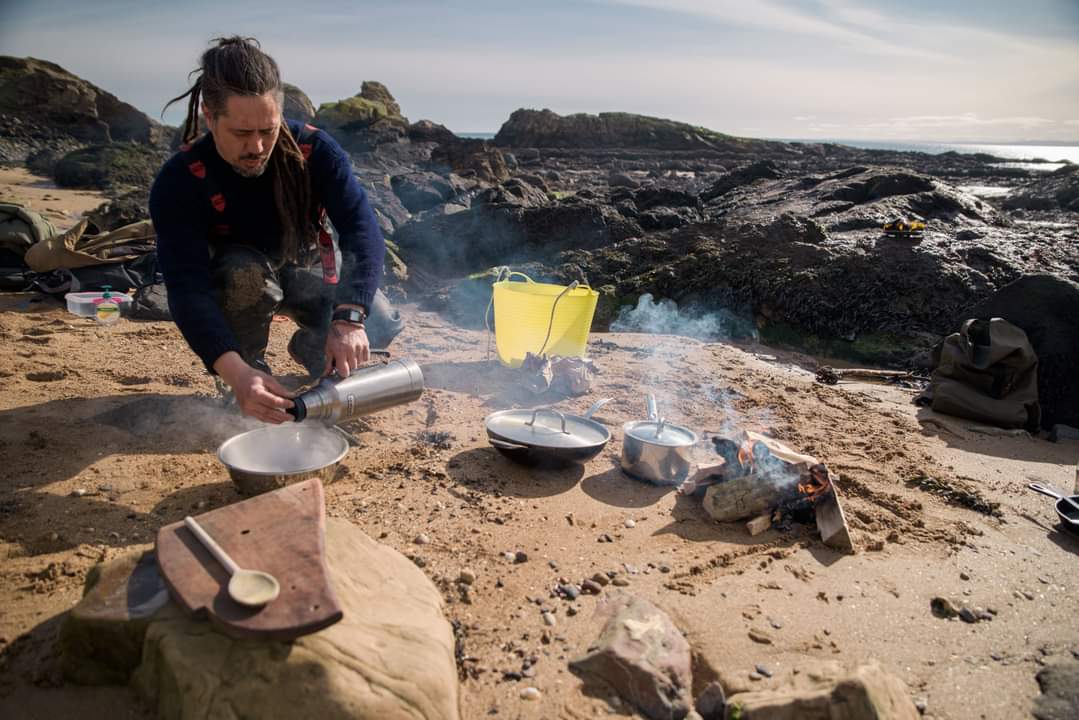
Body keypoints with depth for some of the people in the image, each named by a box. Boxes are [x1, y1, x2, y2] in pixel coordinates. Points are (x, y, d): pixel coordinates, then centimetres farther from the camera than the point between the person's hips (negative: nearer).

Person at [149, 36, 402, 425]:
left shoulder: (315, 150, -26)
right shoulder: (179, 182, -29)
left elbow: (363, 231, -37)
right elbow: (188, 289, -37)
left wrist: (348, 317, -55)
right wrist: (235, 372, -54)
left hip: (309, 265, 2)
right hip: (232, 279, -1)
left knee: (380, 327, -20)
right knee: (245, 274, -36)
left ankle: (311, 348, 13)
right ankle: (251, 367, -8)